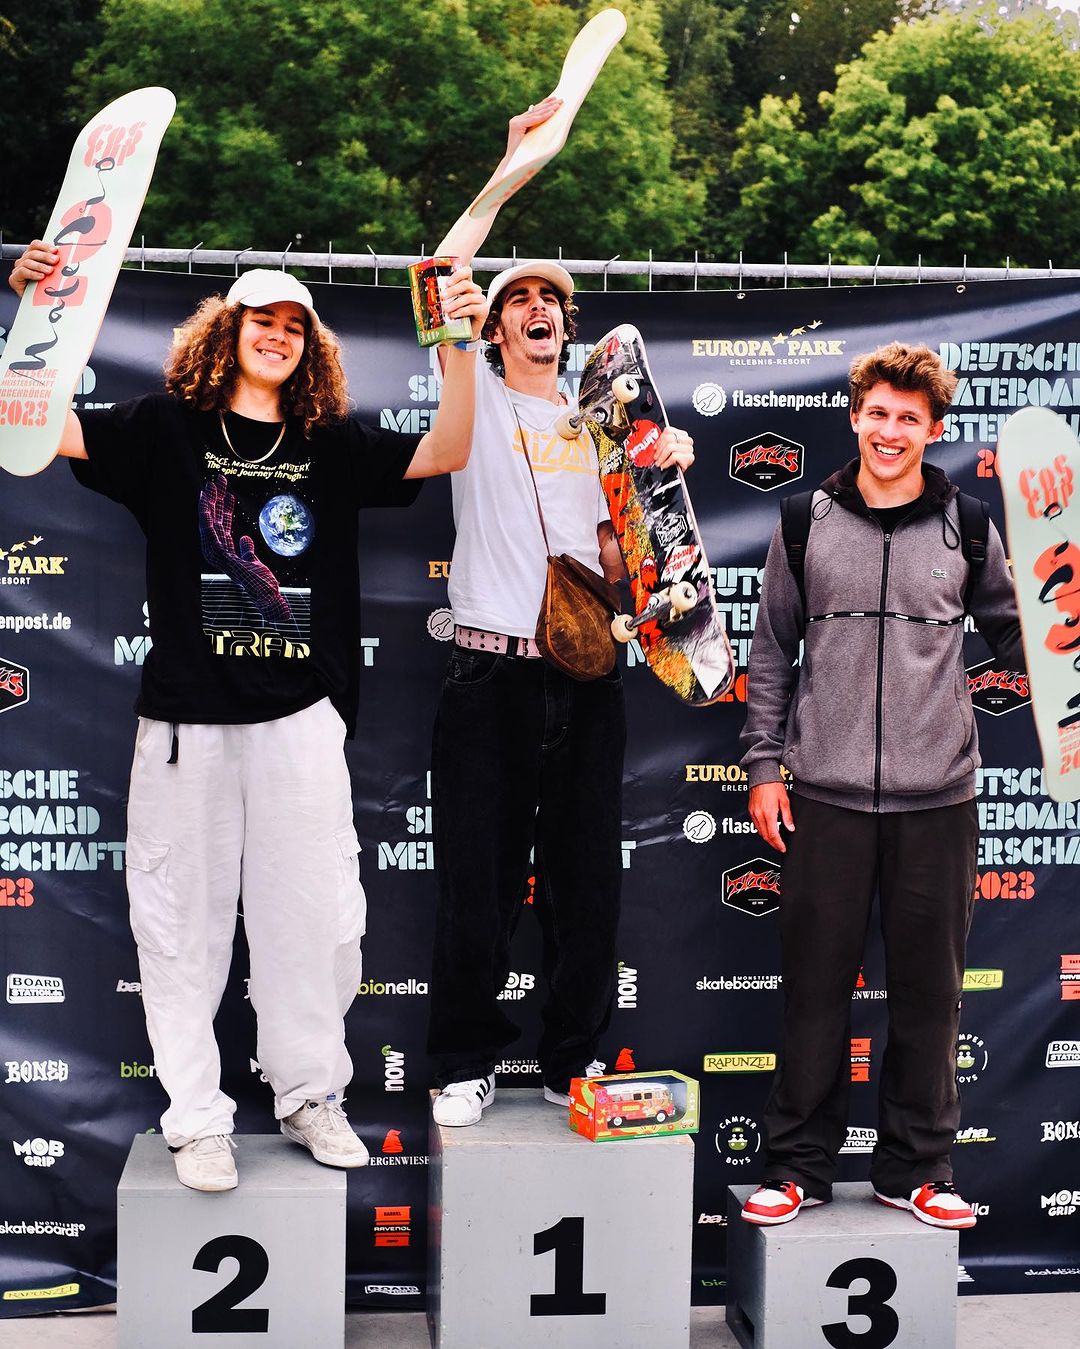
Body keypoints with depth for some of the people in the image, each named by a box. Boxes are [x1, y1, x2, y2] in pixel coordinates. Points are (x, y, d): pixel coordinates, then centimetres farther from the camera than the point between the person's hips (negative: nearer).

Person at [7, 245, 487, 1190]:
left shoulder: (331, 444, 8)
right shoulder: (168, 428, 4)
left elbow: (443, 456, -3)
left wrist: (461, 347, -15)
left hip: (301, 719, 2)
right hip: (186, 718, -1)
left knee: (313, 915, 7)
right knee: (184, 919, 4)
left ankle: (310, 1095, 24)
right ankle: (197, 1120, 16)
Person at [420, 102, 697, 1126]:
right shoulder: (476, 400, 7)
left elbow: (618, 557, 16)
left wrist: (664, 472, 0)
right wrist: (511, 167, -11)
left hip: (586, 675, 4)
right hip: (493, 675, -3)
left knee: (585, 876, 8)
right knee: (478, 879, 0)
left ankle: (574, 1058, 21)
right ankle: (467, 1062, 15)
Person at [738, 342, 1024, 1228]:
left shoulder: (967, 529, 6)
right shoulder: (806, 524, 6)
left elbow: (1013, 637, 12)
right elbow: (772, 653, 9)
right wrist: (764, 764, 4)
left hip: (938, 798, 1)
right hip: (826, 796, 0)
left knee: (929, 989, 7)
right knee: (816, 985, 6)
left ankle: (916, 1168, 22)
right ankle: (799, 1165, 19)